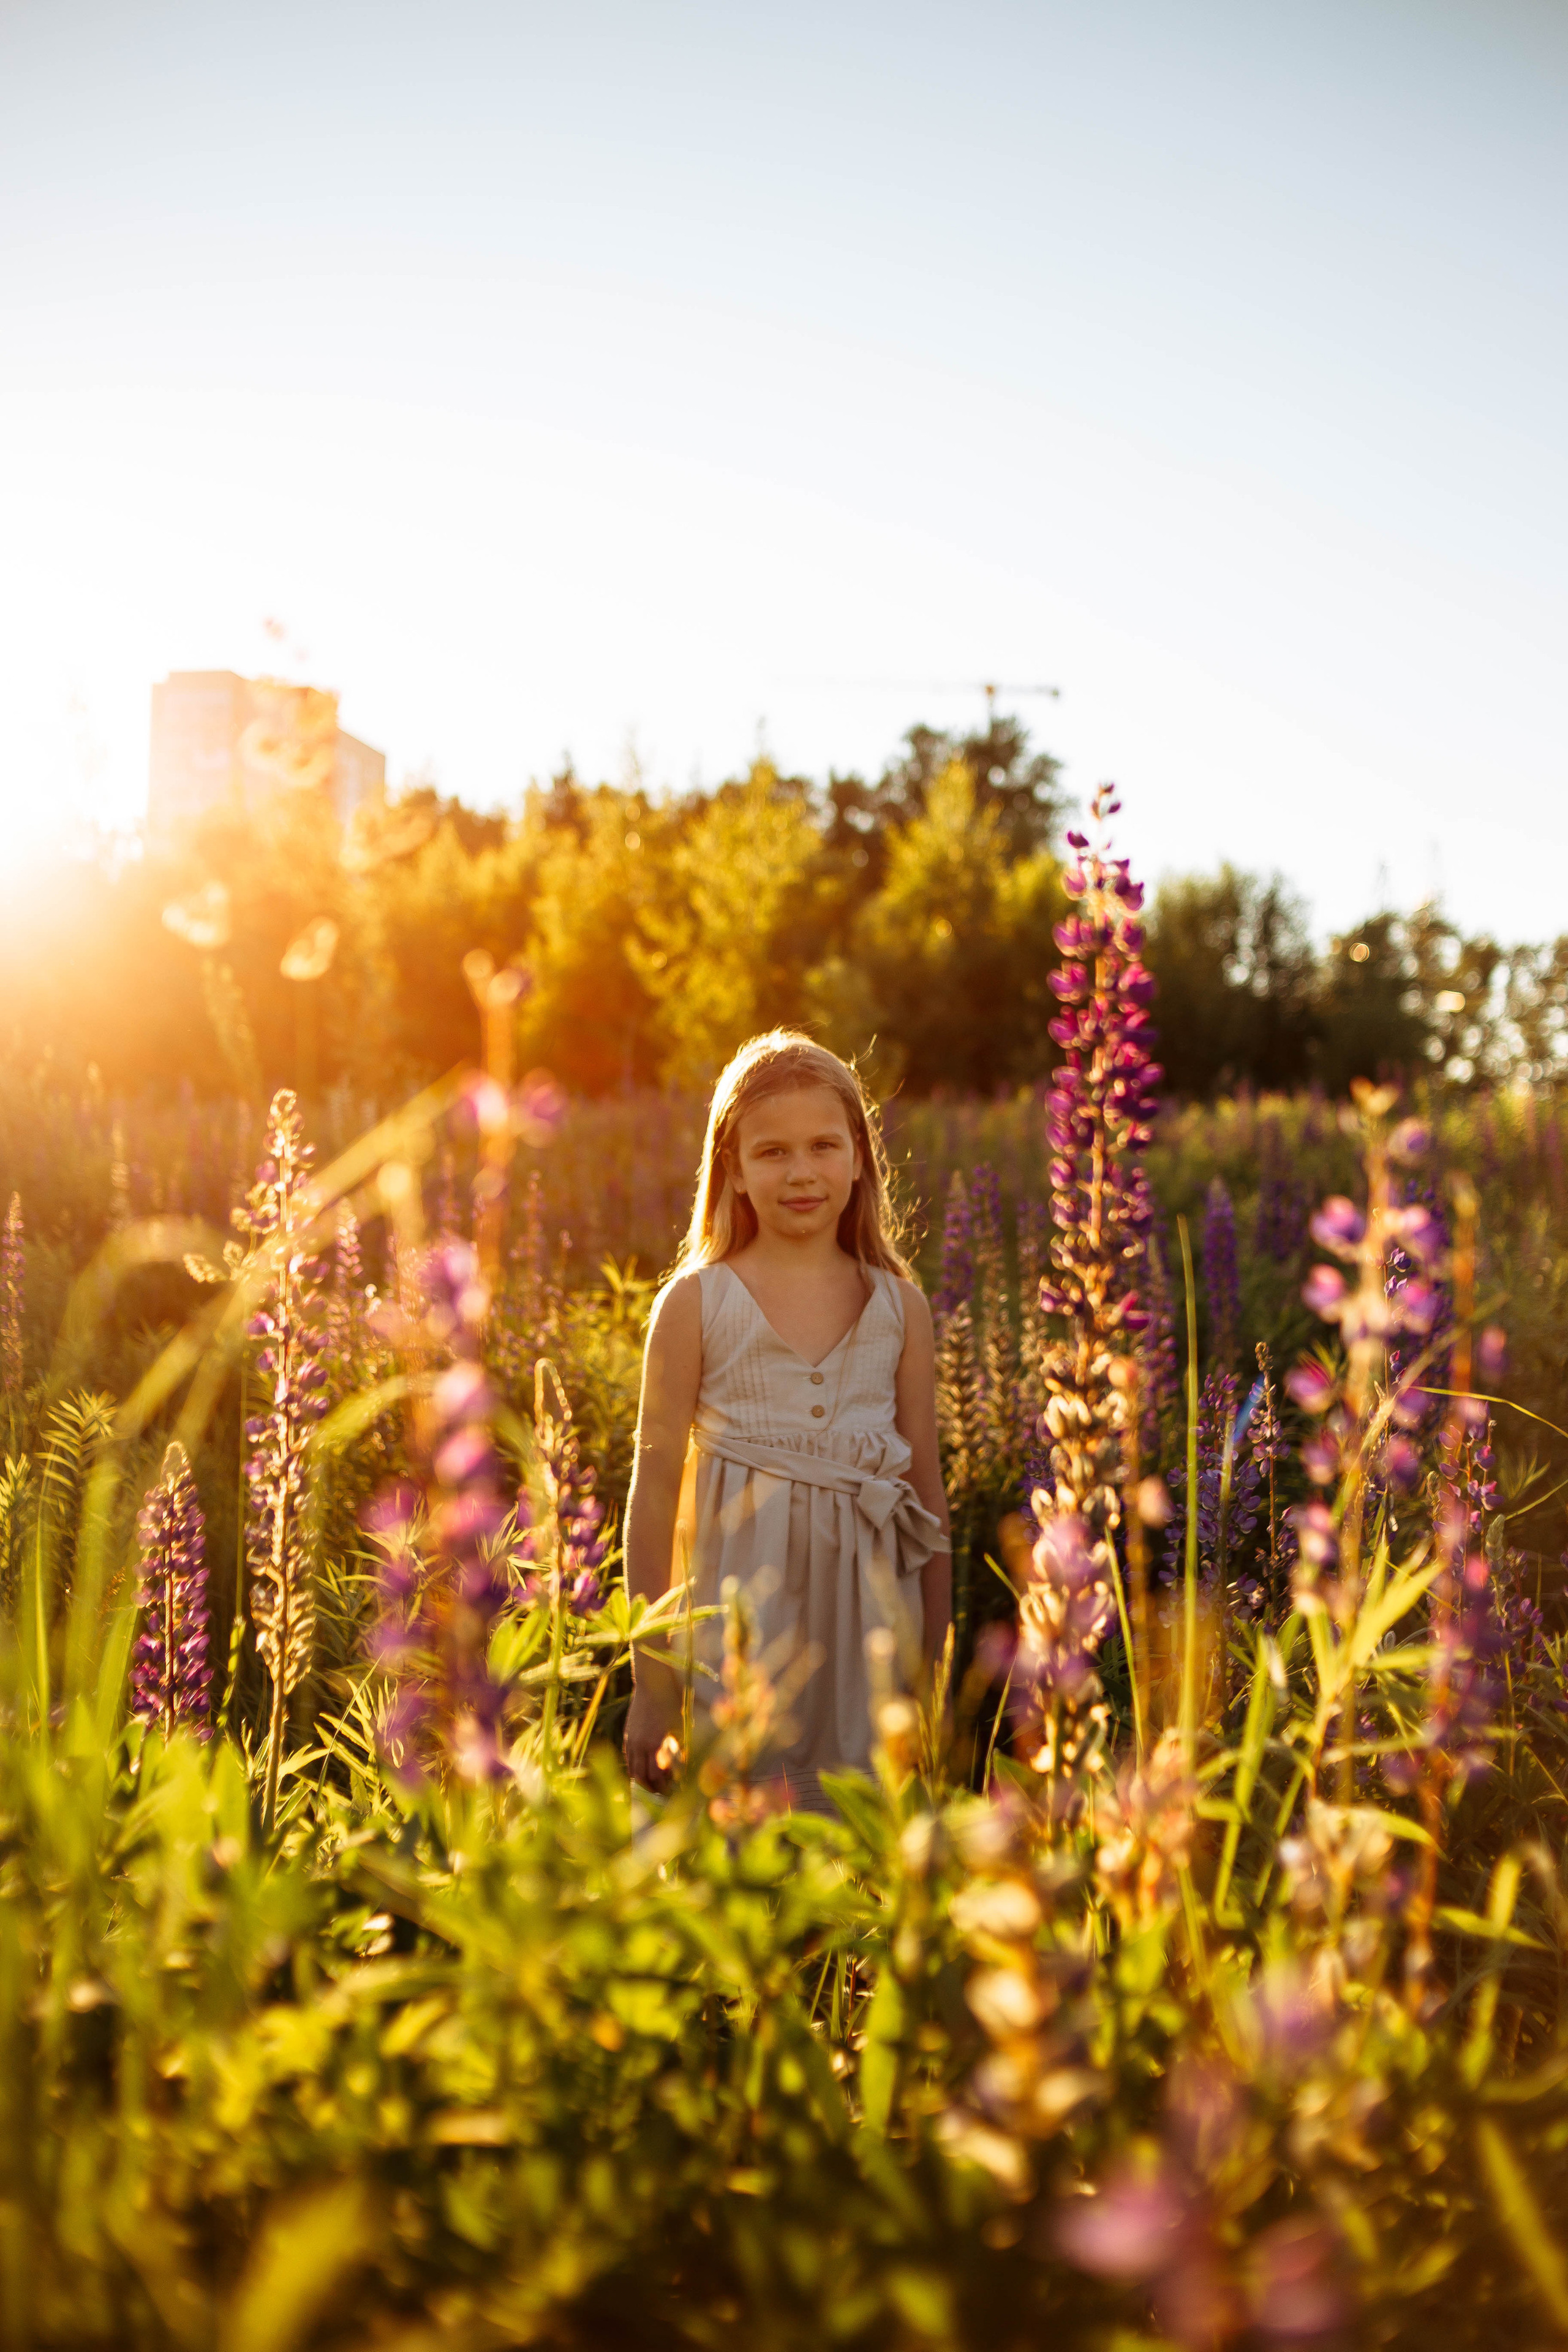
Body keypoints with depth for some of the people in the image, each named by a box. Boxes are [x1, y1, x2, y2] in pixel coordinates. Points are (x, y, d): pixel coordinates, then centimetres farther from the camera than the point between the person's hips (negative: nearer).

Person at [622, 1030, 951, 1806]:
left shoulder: (899, 1307, 5)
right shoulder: (696, 1304, -1)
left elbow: (928, 1495, 10)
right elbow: (655, 1492, 1)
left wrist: (934, 1676, 10)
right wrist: (652, 1684, 1)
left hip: (867, 1621, 2)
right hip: (740, 1608, -2)